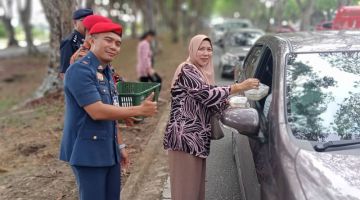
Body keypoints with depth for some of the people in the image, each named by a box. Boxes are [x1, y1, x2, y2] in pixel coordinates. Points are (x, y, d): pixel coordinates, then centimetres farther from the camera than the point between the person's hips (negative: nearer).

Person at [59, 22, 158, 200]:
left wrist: (119, 146, 17)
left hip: (109, 151, 9)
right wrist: (139, 110, -18)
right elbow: (97, 112, -23)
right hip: (88, 152, -8)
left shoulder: (106, 72, 13)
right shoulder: (80, 70, -16)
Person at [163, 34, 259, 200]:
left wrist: (229, 104, 2)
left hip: (197, 138, 9)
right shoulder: (187, 70, -12)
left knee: (196, 185, 13)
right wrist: (239, 87, -24)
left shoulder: (202, 72, 17)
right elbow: (207, 94, -23)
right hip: (184, 137, -9)